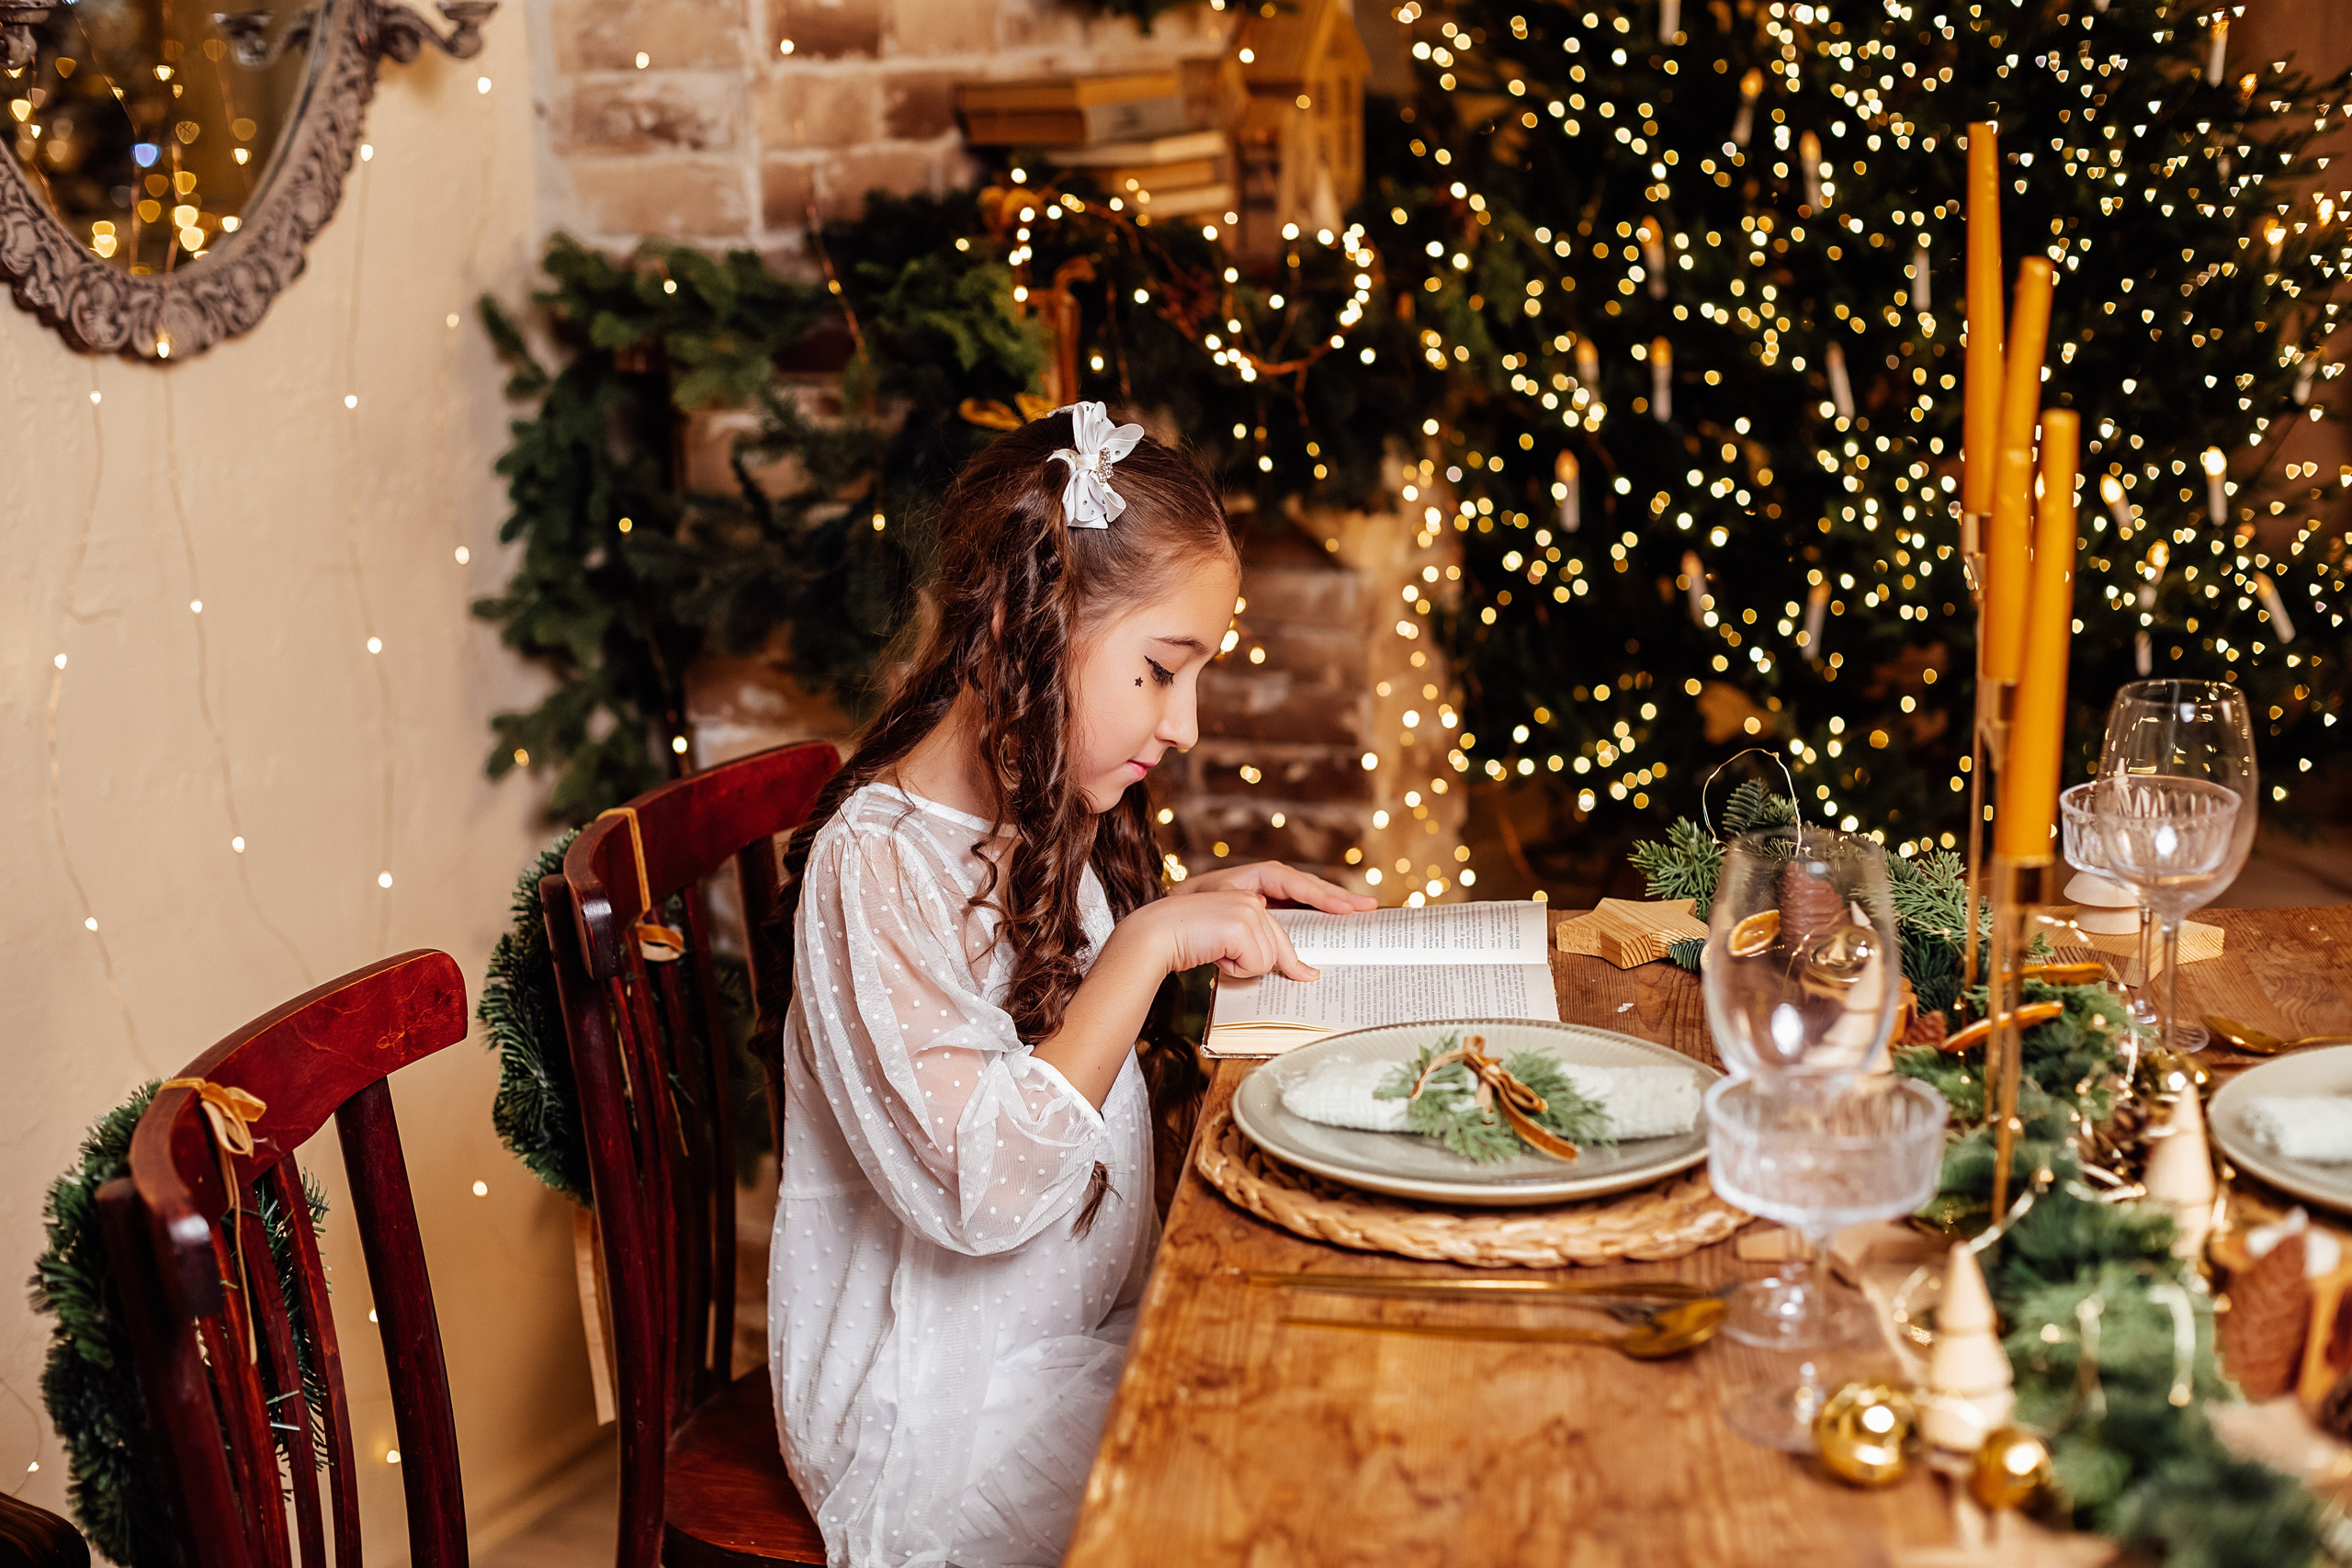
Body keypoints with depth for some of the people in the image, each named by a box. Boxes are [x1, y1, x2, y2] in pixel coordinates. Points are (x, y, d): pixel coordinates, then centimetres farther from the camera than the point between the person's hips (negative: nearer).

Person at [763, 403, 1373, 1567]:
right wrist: (1151, 943, -27)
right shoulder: (875, 862, -22)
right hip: (947, 1416, -8)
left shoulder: (1036, 824, 5)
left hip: (1093, 1336, 8)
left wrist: (1197, 908, 4)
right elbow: (984, 1185, -29)